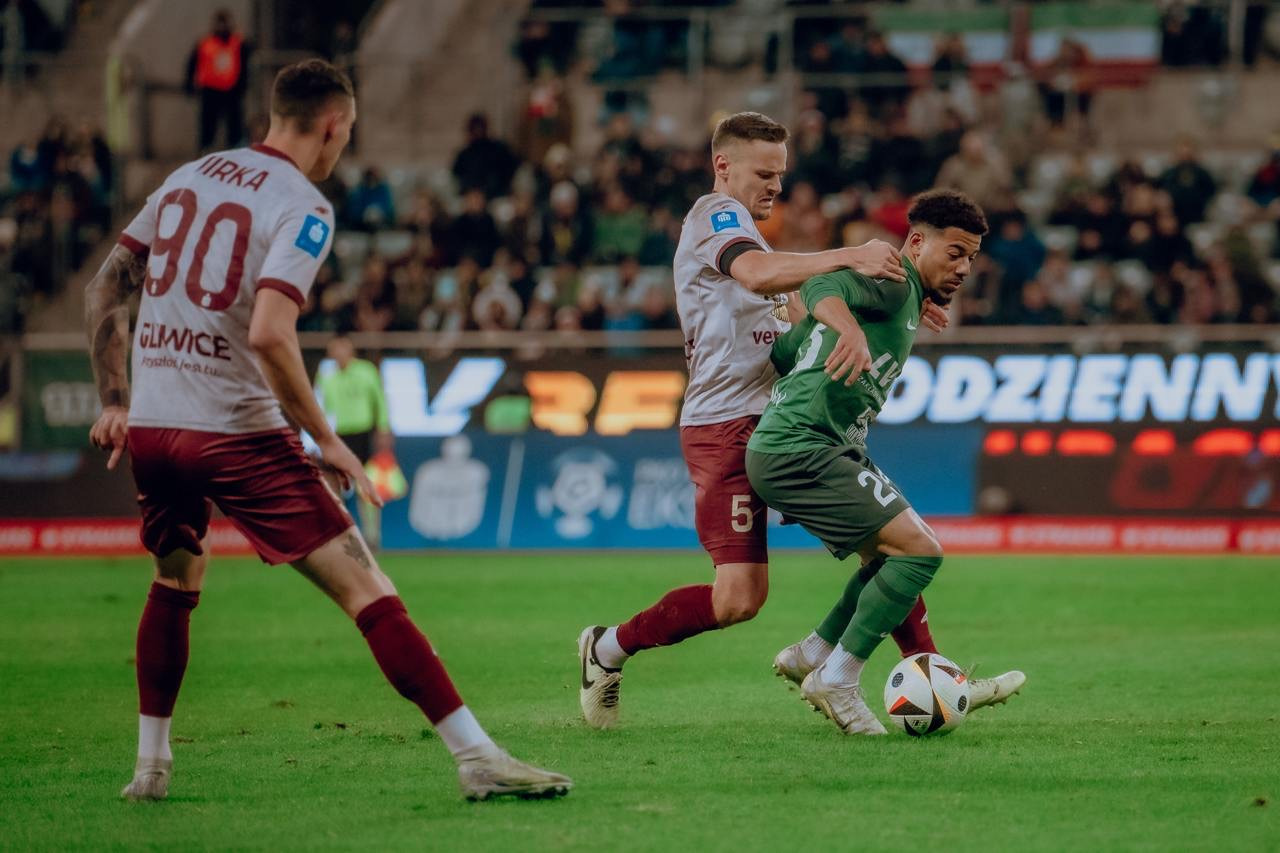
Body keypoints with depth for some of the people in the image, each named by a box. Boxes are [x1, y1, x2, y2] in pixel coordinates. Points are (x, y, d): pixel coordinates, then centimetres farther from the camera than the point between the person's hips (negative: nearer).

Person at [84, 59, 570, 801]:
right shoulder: (303, 208, -8)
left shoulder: (188, 178, 13)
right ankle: (476, 757, -12)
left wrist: (115, 401, 21)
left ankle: (151, 766, 30)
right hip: (236, 432, -7)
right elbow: (268, 333, -21)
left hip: (148, 428, 7)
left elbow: (106, 291, 16)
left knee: (177, 581, 30)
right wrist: (325, 438, -12)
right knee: (366, 589, -7)